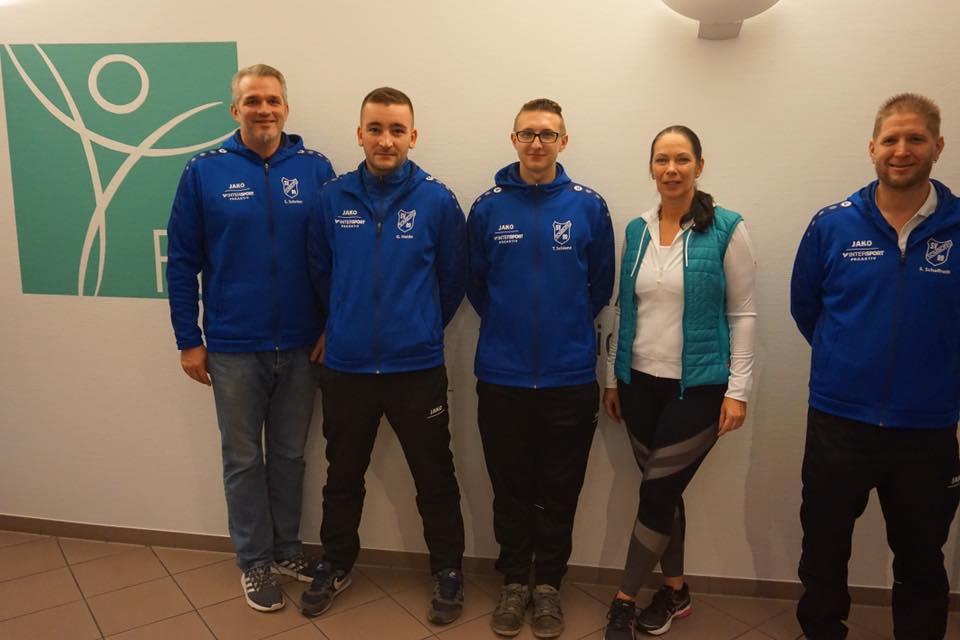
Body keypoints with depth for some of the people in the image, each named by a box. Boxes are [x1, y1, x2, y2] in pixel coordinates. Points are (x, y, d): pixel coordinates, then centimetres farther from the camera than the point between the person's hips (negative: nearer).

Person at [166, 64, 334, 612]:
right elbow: (182, 262, -1)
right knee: (244, 459, 11)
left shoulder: (316, 169, -1)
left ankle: (288, 547, 33)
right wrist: (189, 340, -3)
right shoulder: (205, 172, -3)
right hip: (233, 347, -1)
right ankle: (255, 559, 28)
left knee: (290, 454, 15)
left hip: (301, 345, 1)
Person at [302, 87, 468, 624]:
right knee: (343, 475, 18)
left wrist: (421, 328, 8)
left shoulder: (437, 201, -7)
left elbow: (454, 277, 2)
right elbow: (321, 272, 10)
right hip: (346, 366, 2)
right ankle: (337, 563, 40)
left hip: (418, 368, -2)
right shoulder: (333, 199, -2)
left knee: (434, 478, 10)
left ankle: (449, 570, 31)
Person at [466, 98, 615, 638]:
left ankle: (549, 584, 30)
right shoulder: (488, 208, 1)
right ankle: (515, 582, 31)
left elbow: (601, 286, 6)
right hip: (502, 377, 1)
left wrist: (570, 329, 7)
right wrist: (508, 328, 7)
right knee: (511, 490, 13)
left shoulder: (589, 207, -1)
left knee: (560, 492, 11)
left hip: (570, 376, 0)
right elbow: (475, 284, 8)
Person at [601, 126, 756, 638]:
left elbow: (743, 314, -6)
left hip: (698, 387, -4)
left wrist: (738, 389, -10)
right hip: (641, 383, 4)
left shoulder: (727, 229, -7)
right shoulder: (636, 231, 6)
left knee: (656, 494, -1)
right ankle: (674, 590, 33)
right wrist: (613, 377, 11)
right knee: (663, 492, 13)